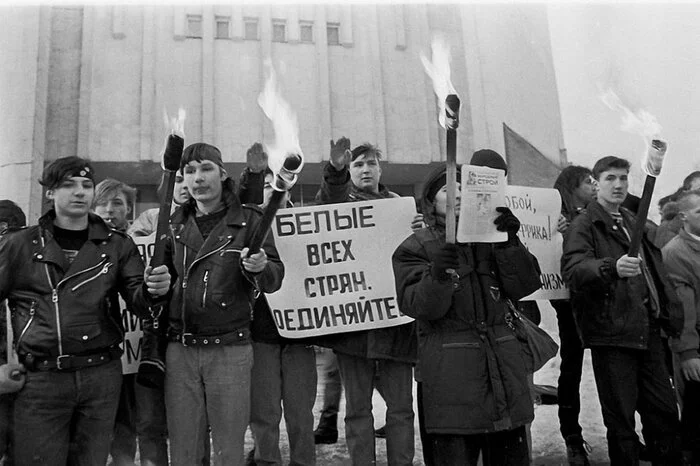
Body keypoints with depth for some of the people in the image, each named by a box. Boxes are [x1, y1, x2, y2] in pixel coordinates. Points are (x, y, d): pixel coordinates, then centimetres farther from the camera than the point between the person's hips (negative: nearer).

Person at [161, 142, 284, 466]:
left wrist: (259, 268, -28)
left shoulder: (249, 220, -1)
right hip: (180, 349, 3)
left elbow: (274, 278, -7)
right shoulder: (176, 224, 10)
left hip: (230, 350, -3)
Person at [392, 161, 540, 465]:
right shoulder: (415, 248, 0)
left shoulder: (489, 238, 13)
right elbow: (418, 306, -11)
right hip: (449, 375, -4)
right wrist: (437, 275, -29)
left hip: (502, 367, 4)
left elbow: (521, 287, 3)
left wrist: (510, 242, -10)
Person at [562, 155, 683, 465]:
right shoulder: (584, 224, -4)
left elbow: (658, 274, 24)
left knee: (664, 411, 13)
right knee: (621, 419, 0)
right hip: (612, 332, -7)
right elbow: (572, 268, -21)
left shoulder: (639, 225, 20)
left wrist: (672, 317, 14)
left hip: (649, 331, 7)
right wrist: (612, 267, -39)